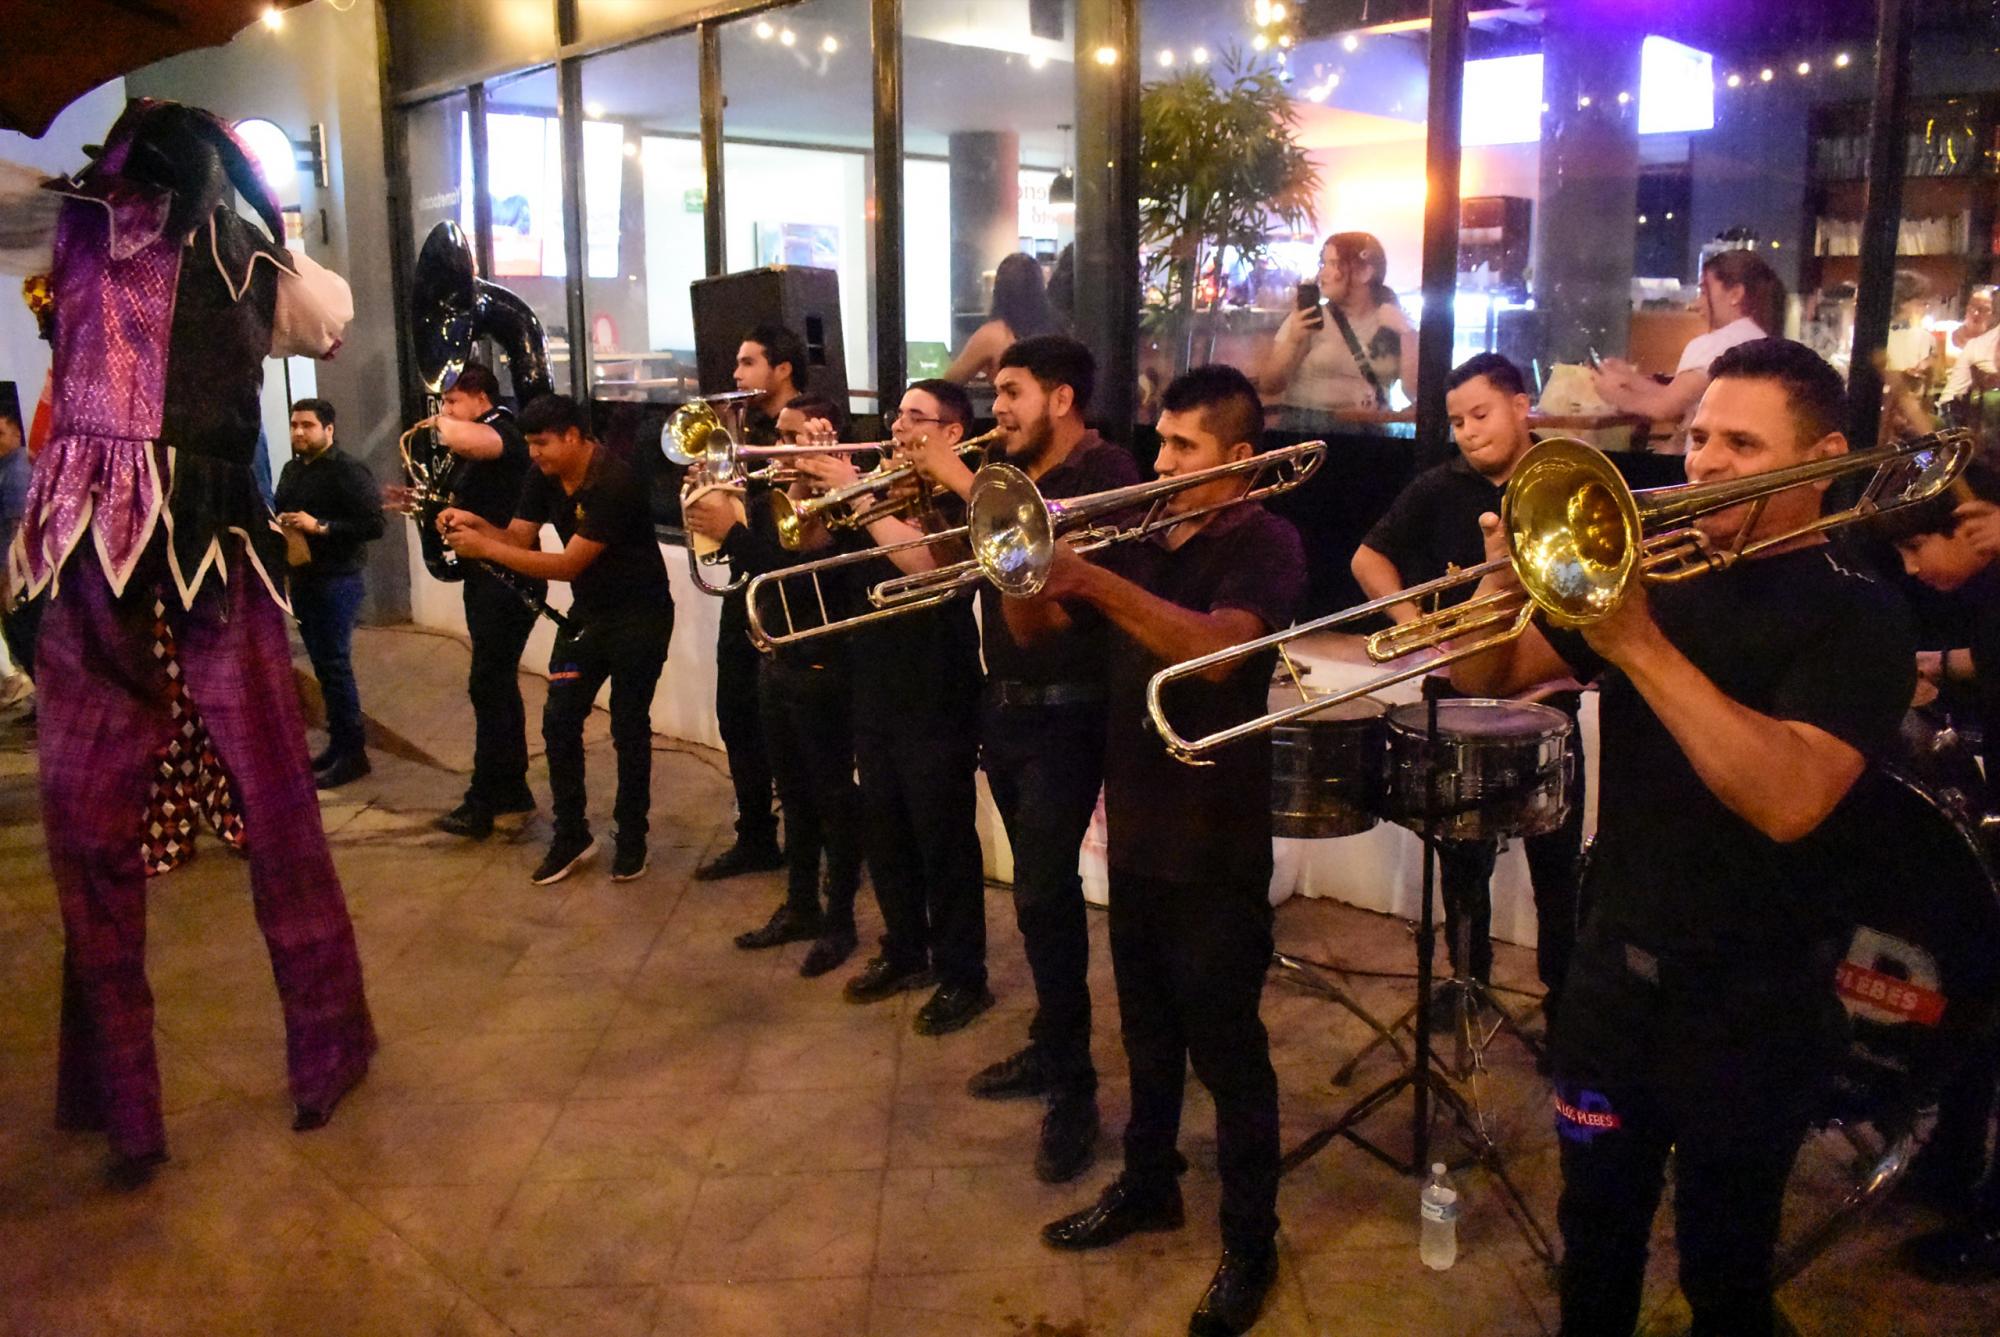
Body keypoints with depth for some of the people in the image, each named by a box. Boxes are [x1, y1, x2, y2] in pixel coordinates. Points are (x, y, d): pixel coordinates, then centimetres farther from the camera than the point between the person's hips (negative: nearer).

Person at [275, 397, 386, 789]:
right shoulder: (291, 469, 14)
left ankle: (353, 752, 0)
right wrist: (279, 525, 3)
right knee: (322, 665, 12)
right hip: (302, 578, 8)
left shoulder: (348, 470, -11)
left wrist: (320, 527, -22)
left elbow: (374, 524, -18)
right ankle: (337, 743, 21)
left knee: (335, 666, -7)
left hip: (336, 580, -8)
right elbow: (280, 511, 26)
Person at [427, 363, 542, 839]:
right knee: (498, 684, 14)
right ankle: (512, 790, 22)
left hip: (508, 579, -11)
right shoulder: (480, 441, 17)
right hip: (485, 576, 11)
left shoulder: (504, 431, -14)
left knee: (488, 685, -9)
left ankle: (482, 803, -5)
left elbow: (464, 440, -37)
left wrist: (443, 421, -17)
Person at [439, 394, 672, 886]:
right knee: (559, 721, 3)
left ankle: (631, 838, 18)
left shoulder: (613, 482, -27)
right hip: (588, 613, 7)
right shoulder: (544, 477, -2)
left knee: (628, 728, 2)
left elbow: (568, 565, -30)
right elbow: (517, 539, -3)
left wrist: (483, 548, -31)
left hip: (640, 616, -7)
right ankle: (571, 836, 16)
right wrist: (475, 524, -23)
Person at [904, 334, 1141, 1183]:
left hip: (1066, 715, -8)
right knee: (1042, 886, 16)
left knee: (1043, 892, -10)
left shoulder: (1106, 472, -11)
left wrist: (965, 483, -23)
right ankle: (1050, 1049, 29)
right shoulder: (1010, 473, 11)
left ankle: (1073, 1088, 1)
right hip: (1003, 706, 8)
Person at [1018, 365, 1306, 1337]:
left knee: (1227, 1051, 4)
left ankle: (1250, 1244, 20)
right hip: (1134, 829, 7)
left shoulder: (1266, 544, -12)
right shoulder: (1140, 538, 8)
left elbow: (1215, 647, -31)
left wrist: (1093, 580, -40)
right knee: (1147, 1030, 21)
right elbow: (1032, 631, 6)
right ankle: (1148, 1184, 39)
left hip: (1216, 844, -6)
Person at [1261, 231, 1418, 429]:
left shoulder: (1395, 323, 6)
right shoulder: (1307, 320, 2)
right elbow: (1269, 386, -1)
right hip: (1306, 428, -2)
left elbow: (1415, 392, -1)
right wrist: (1293, 342, -14)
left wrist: (1406, 334, -6)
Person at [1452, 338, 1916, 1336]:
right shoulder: (1658, 578, 3)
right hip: (1612, 974, 4)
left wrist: (1641, 647, -34)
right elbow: (1482, 675, 0)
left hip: (1755, 1009, -4)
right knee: (1595, 1237, 20)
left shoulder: (1858, 619, -13)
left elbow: (1788, 799, -30)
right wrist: (1508, 576, -20)